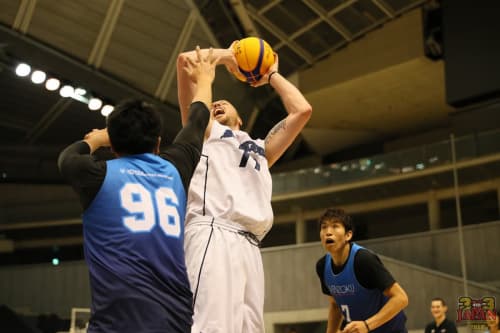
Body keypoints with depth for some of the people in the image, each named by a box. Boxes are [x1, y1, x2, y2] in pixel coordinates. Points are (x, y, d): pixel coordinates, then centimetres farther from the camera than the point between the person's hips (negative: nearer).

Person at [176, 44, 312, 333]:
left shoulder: (260, 149, 36)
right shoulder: (205, 131, 23)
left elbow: (302, 110, 27)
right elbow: (186, 59, 15)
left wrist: (272, 75, 39)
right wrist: (226, 56, 30)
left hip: (250, 246, 6)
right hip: (213, 237, -5)